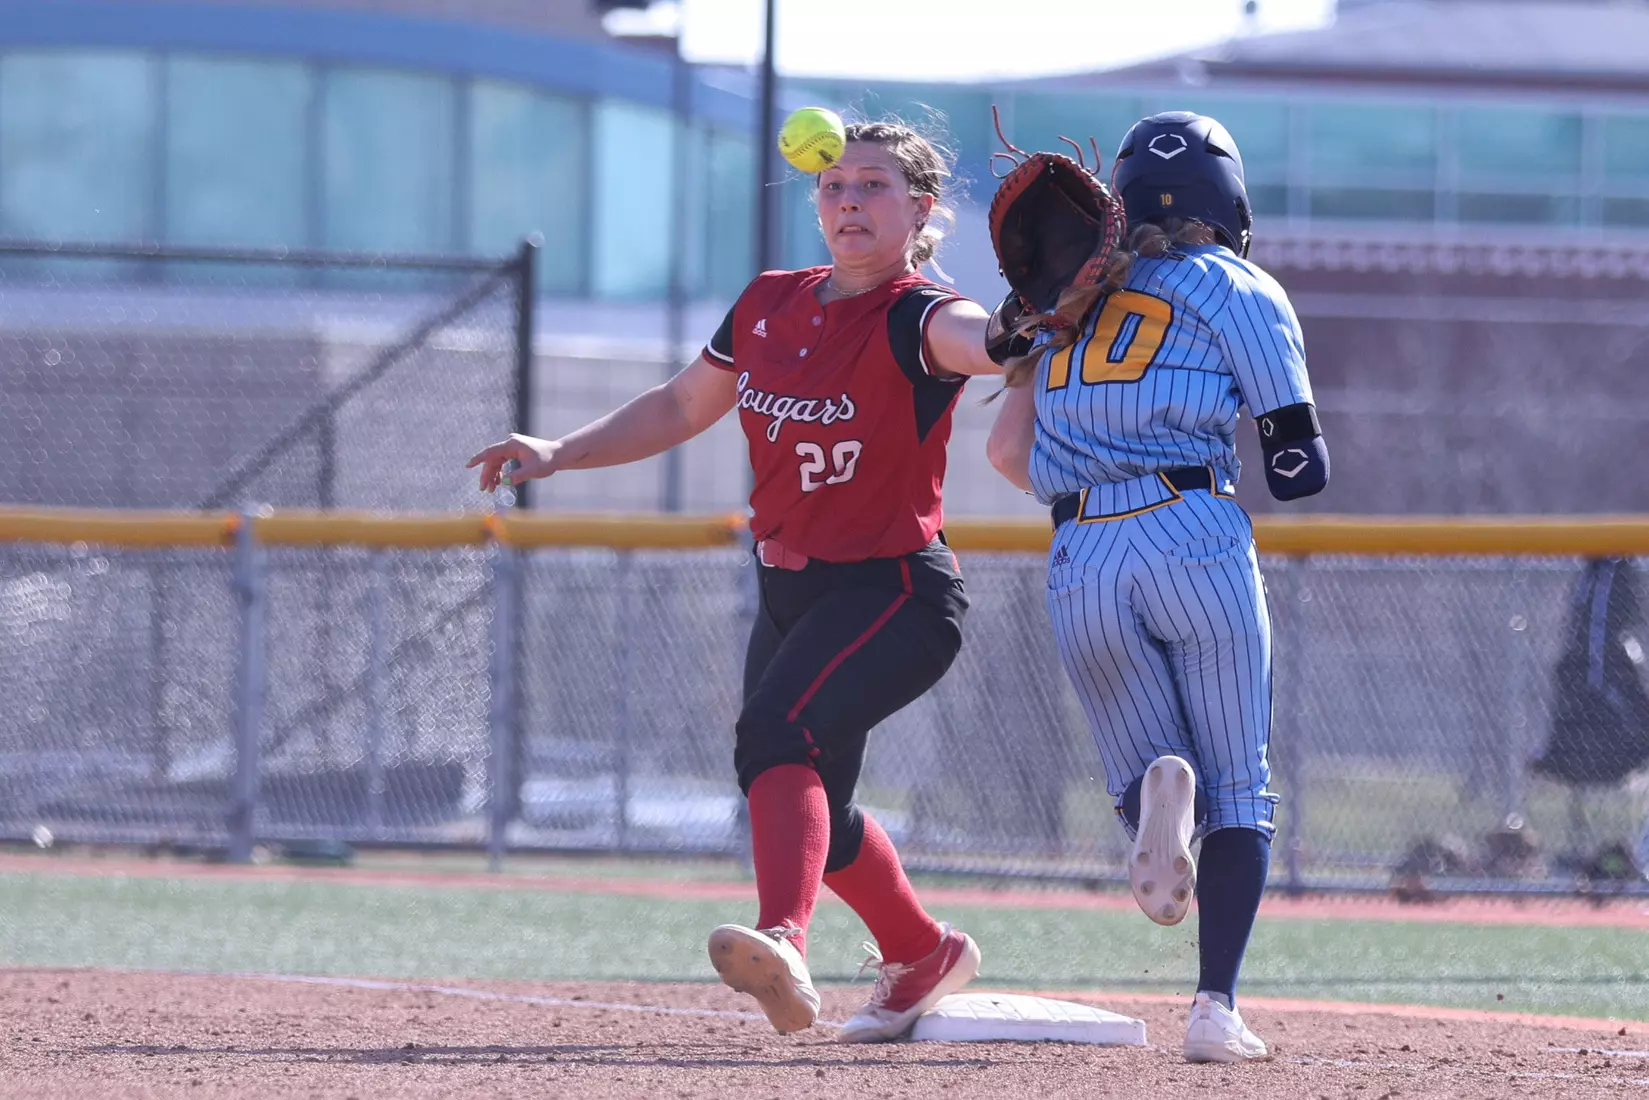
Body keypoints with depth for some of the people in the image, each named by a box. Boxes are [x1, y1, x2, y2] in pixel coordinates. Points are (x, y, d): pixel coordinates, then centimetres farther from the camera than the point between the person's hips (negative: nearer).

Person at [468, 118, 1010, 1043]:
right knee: (806, 806, 18)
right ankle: (923, 955, 42)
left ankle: (785, 942, -51)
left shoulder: (915, 319, -15)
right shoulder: (770, 306, 5)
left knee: (777, 734, -32)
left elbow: (981, 341, -39)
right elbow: (682, 408, 19)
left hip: (898, 593, -8)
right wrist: (559, 453, 11)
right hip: (791, 591, 8)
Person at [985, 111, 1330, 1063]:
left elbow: (1008, 451, 15)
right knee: (1239, 793, 4)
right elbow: (1301, 471, 3)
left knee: (1143, 766, 14)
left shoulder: (1074, 296, 20)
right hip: (1199, 543, -3)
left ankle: (1158, 785, -24)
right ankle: (1218, 1006, -13)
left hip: (1081, 559, 3)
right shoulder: (1241, 289, 8)